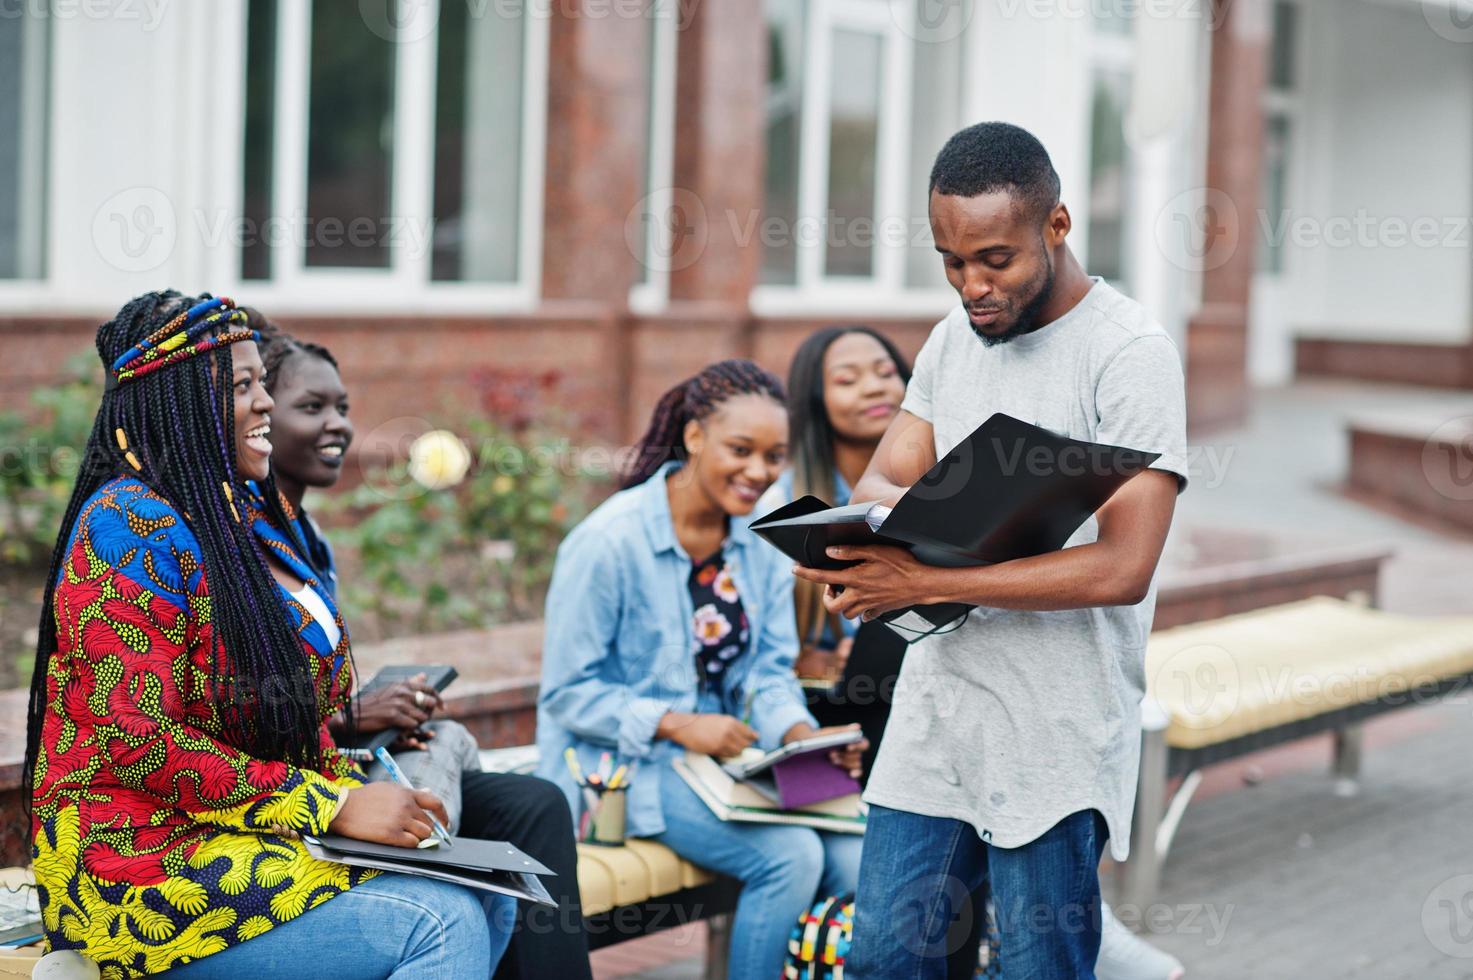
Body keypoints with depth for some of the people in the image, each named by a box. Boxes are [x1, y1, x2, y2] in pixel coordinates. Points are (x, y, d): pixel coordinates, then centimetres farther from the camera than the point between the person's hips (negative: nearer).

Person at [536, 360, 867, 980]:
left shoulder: (763, 543, 6)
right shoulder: (609, 542, -14)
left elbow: (771, 671, 7)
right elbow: (568, 693, -12)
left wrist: (804, 736, -15)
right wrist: (678, 725, -23)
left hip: (729, 758, 6)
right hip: (626, 765, -6)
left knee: (855, 855, -18)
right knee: (790, 856, -26)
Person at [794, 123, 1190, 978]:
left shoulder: (1131, 352, -11)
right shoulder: (955, 338, 11)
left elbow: (1122, 568, -19)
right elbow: (879, 483, 9)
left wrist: (925, 581, -22)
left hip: (1055, 738, -6)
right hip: (934, 713, 6)